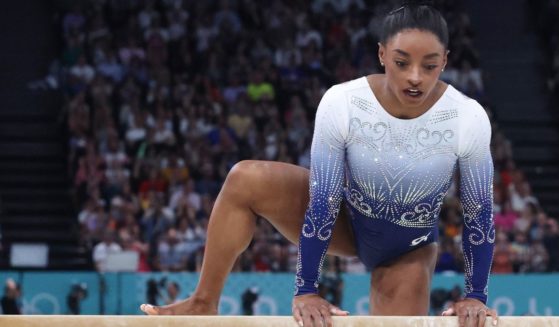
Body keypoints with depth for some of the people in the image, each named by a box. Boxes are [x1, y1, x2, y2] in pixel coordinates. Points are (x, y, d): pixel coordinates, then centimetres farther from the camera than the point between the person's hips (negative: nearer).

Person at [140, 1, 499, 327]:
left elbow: (480, 213, -14)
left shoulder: (469, 118, -28)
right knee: (246, 181, -22)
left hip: (410, 249, 0)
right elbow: (322, 202, -24)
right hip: (346, 218, 0)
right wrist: (306, 291, -23)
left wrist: (476, 296, -14)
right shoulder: (342, 103, -28)